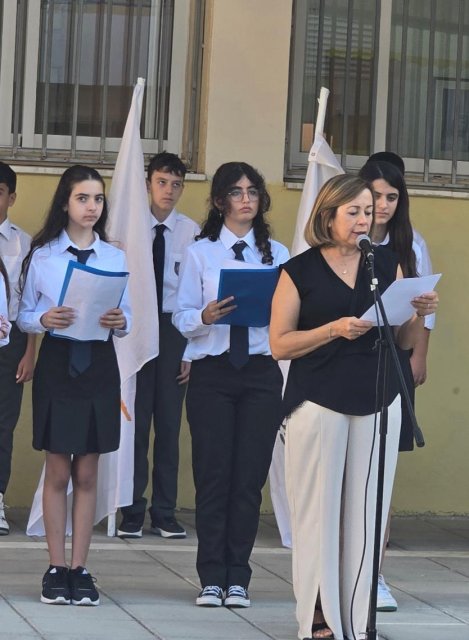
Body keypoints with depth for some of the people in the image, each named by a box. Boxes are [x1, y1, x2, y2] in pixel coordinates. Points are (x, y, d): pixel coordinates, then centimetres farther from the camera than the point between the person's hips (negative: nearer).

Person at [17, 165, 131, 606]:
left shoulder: (115, 258, 8)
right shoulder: (42, 256, 2)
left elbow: (127, 315, 6)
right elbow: (24, 315, 1)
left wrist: (120, 321, -16)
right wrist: (45, 319, -19)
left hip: (99, 366, 2)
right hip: (56, 361, -2)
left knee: (87, 473, 4)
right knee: (58, 471, 1)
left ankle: (80, 569, 8)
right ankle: (56, 568, 7)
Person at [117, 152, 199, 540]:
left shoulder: (191, 232, 0)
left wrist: (192, 349, -2)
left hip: (174, 327, 1)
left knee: (169, 421, 6)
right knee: (135, 419, 2)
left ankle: (165, 513, 14)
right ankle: (132, 512, 11)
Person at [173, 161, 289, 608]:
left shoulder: (278, 254, 10)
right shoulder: (200, 253, 5)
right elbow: (182, 316, 0)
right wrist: (205, 316, -20)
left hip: (261, 373, 1)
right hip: (212, 372, -1)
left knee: (250, 477, 0)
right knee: (212, 475, -1)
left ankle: (238, 577, 7)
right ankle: (211, 579, 6)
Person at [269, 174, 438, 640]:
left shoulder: (387, 264, 10)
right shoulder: (300, 271, 1)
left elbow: (403, 341, 16)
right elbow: (279, 344, -3)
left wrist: (419, 315, -5)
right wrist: (336, 329, -15)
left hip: (378, 403, 3)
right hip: (319, 403, -3)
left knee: (366, 510, 1)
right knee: (320, 510, -4)